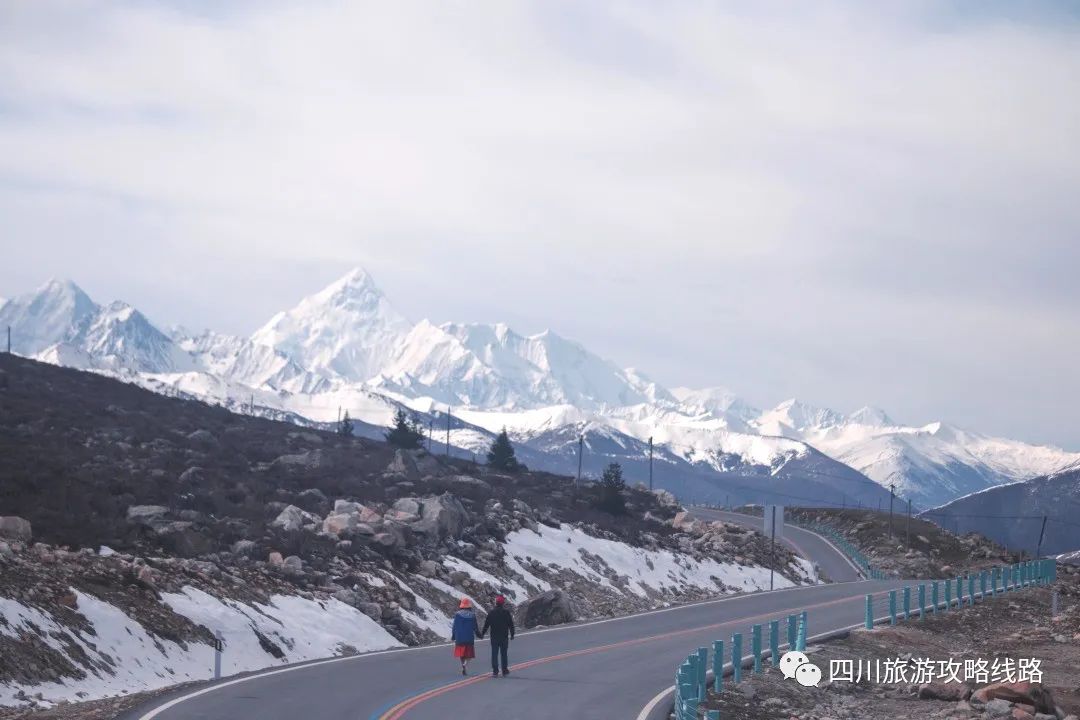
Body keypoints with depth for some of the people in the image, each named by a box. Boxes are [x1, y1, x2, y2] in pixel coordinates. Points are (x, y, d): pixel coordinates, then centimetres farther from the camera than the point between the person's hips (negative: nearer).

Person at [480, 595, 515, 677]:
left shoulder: (491, 613, -1)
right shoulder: (506, 613, -4)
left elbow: (486, 624, 3)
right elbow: (511, 625, -1)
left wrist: (482, 633, 14)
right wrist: (512, 634, 9)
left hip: (494, 637, 0)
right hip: (504, 637, 0)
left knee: (494, 654, 2)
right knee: (504, 654, 8)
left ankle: (495, 671, -4)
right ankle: (505, 671, 10)